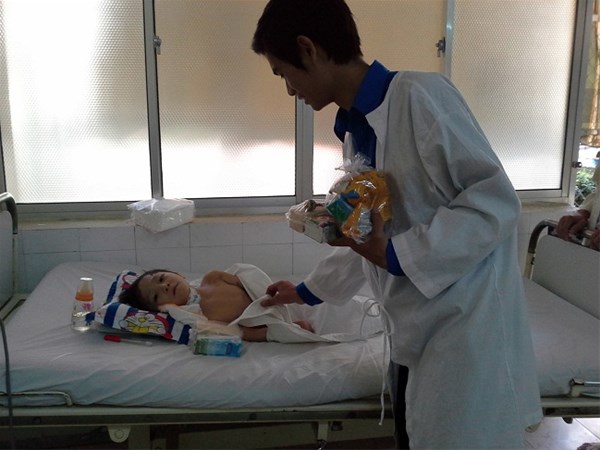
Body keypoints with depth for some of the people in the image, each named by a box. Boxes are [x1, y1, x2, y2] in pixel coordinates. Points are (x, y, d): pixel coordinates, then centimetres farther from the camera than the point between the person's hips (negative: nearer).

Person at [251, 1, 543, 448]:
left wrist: (398, 256, -21)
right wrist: (307, 291, 31)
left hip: (467, 328, -8)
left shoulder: (420, 95, -15)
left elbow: (496, 202, -18)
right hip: (415, 335, 8)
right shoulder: (355, 131, 12)